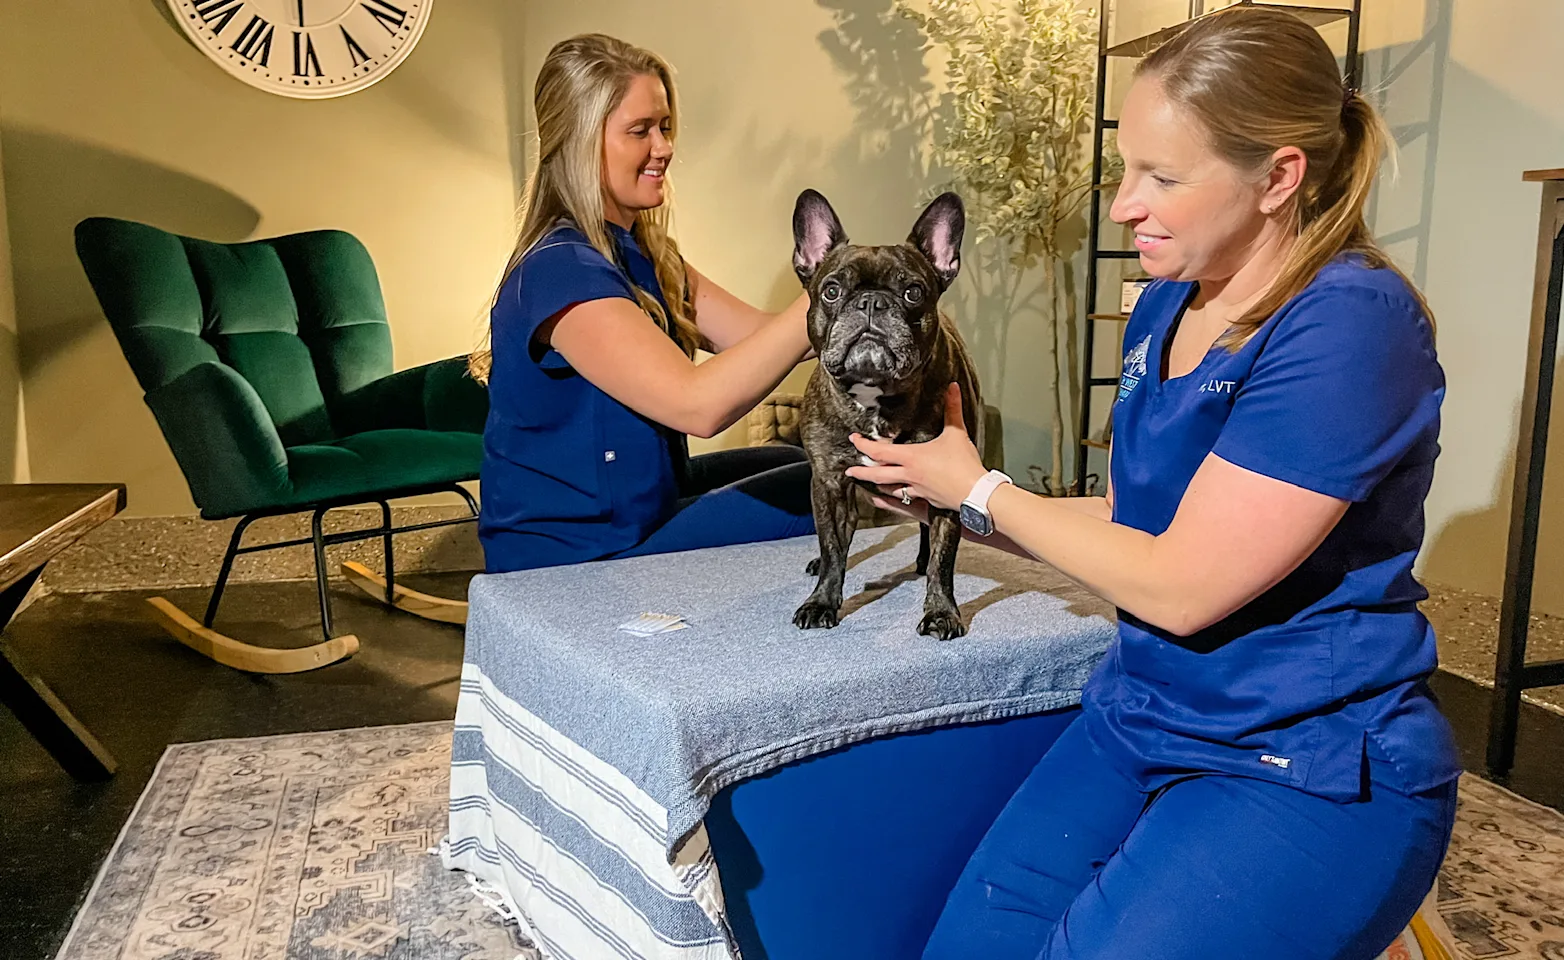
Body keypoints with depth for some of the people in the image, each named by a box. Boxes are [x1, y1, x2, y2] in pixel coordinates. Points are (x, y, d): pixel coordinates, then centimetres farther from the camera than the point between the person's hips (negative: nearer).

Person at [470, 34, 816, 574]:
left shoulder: (642, 251, 5)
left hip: (634, 500, 10)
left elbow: (761, 334, -2)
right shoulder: (561, 271, -25)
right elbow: (698, 403, -36)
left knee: (798, 465, 22)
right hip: (570, 563, -10)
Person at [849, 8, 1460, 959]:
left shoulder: (1351, 322, -21)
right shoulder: (1167, 304, 5)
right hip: (1142, 718, 7)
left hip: (1313, 770, -6)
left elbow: (1176, 585, -22)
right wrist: (955, 501, 5)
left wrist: (980, 487, -10)